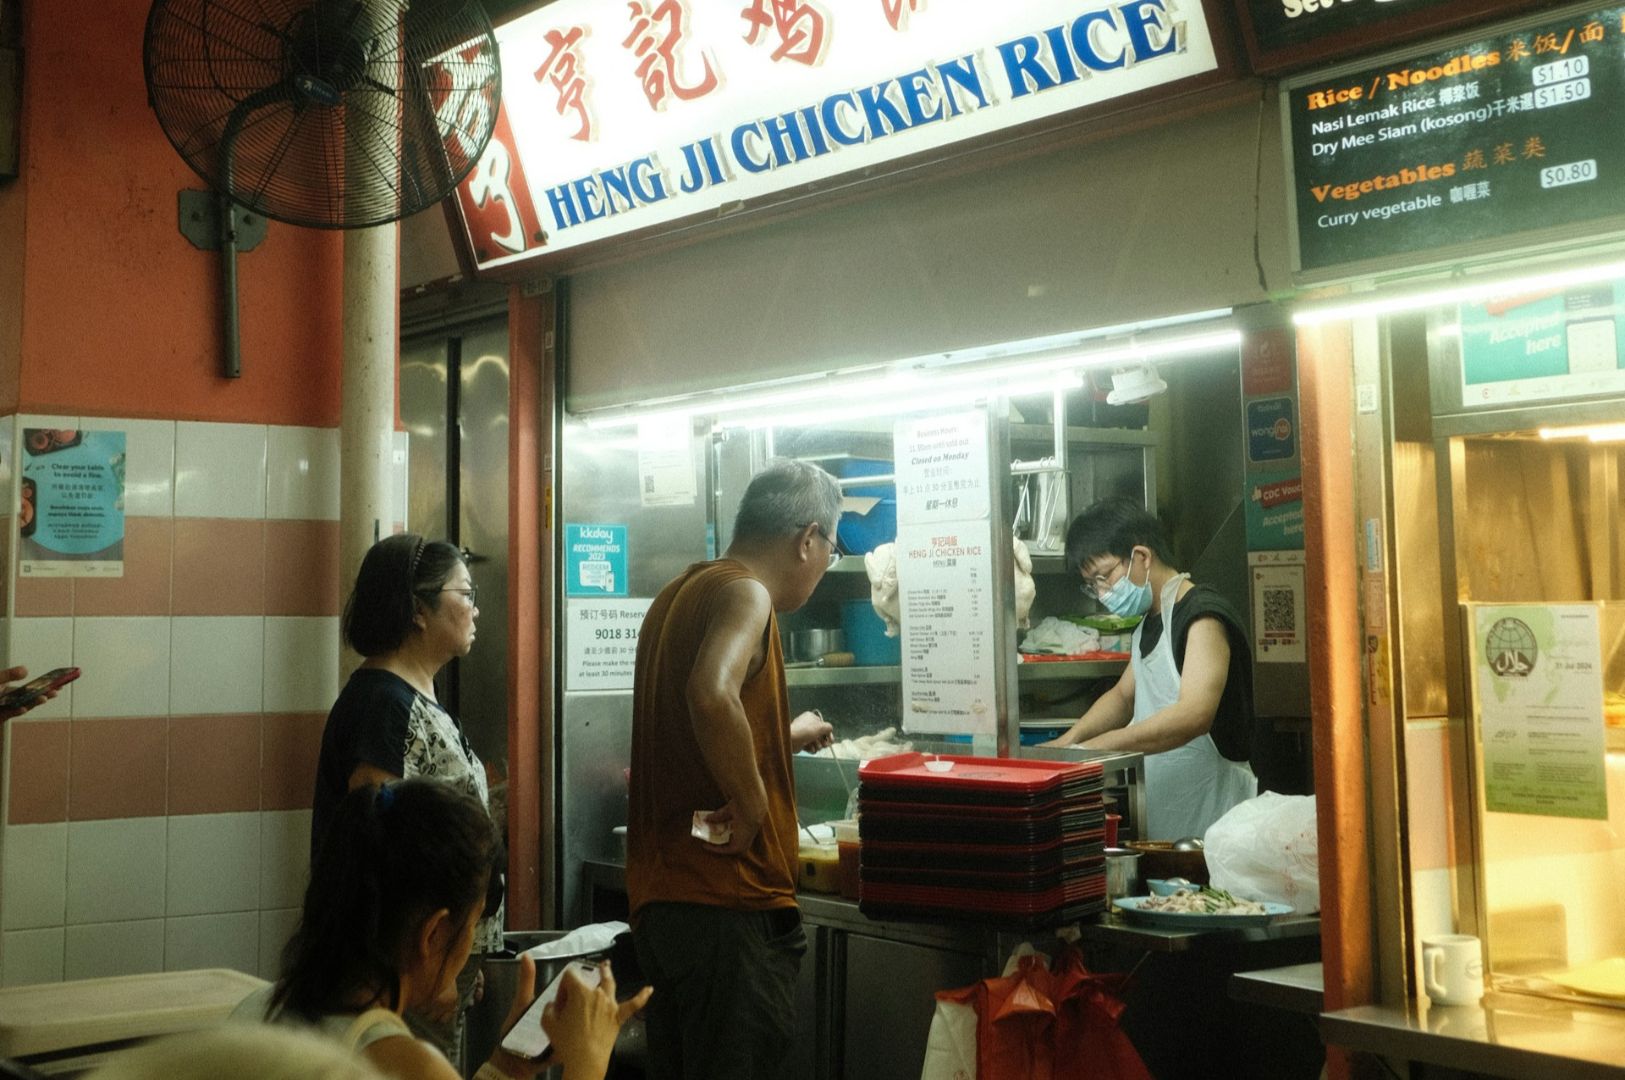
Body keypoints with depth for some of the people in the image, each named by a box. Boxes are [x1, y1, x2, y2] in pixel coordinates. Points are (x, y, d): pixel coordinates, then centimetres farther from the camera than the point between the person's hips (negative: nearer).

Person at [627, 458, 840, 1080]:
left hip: (659, 895, 9)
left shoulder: (682, 592, 16)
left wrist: (783, 739, 40)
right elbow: (711, 694, -34)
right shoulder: (743, 592, -12)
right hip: (726, 903, -9)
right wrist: (752, 807, -21)